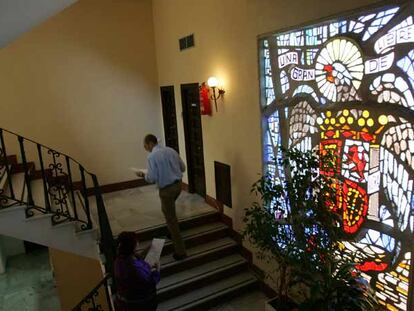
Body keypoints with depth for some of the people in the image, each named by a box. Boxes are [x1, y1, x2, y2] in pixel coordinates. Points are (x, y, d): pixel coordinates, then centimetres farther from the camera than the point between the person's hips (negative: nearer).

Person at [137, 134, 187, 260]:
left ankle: (180, 251, 10)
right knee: (167, 210, 32)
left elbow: (152, 178, -17)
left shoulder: (152, 156, -14)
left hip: (167, 189, -7)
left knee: (171, 219, 4)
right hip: (178, 185, 7)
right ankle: (171, 232, 43)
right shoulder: (171, 150, 6)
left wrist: (143, 175, 2)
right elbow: (182, 168, 11)